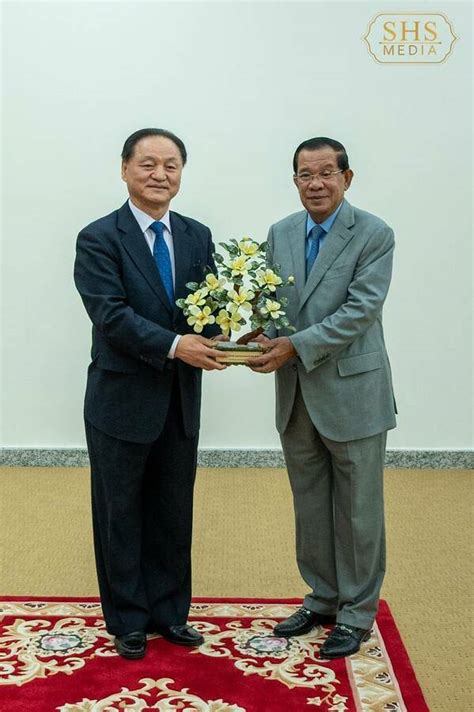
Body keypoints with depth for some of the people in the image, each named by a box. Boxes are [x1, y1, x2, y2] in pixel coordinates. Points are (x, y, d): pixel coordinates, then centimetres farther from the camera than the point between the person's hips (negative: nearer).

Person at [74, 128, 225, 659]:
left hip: (181, 401, 5)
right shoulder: (98, 239, -9)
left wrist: (225, 334, -21)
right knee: (121, 514, 10)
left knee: (174, 514, 16)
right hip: (122, 400, -4)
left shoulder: (197, 237, 7)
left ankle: (169, 611, 32)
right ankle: (127, 619, 27)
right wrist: (175, 345, -29)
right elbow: (111, 314, -19)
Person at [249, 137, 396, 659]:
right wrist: (261, 337, -15)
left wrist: (295, 346, -24)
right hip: (297, 398, 5)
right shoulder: (280, 233, 7)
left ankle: (356, 613, 23)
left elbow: (361, 310, -18)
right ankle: (322, 598, 34)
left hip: (352, 394, -5)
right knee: (310, 508, 17)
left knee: (357, 511, 7)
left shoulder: (374, 235, -10)